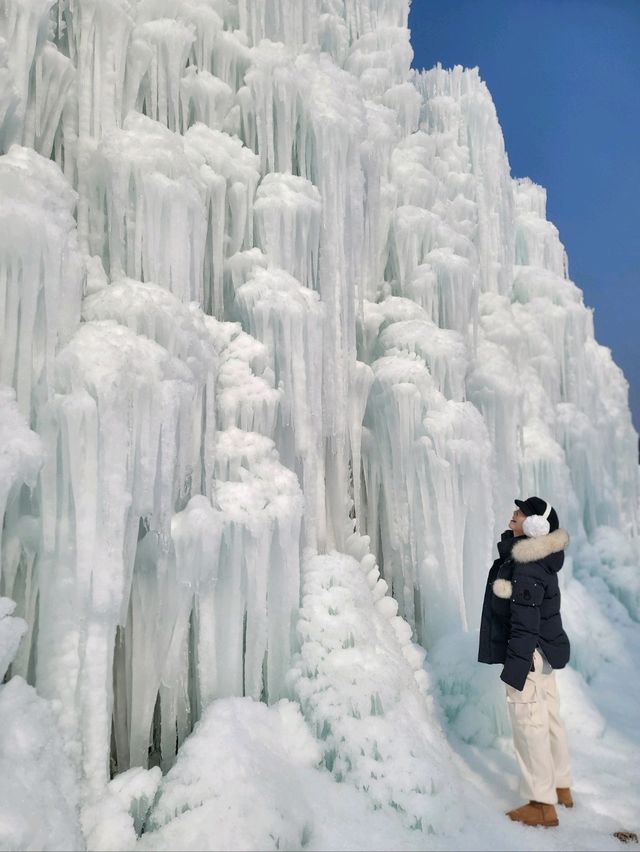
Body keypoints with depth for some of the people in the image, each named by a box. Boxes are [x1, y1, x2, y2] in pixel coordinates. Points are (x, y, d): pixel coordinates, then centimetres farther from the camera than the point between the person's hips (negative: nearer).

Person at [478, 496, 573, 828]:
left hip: (528, 654, -10)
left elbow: (525, 625, -26)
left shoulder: (527, 570, -26)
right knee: (549, 718, 21)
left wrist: (515, 670, -22)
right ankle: (561, 787, 39)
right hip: (542, 651, 10)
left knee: (529, 725, 3)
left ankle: (543, 804, 18)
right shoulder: (531, 556, 1)